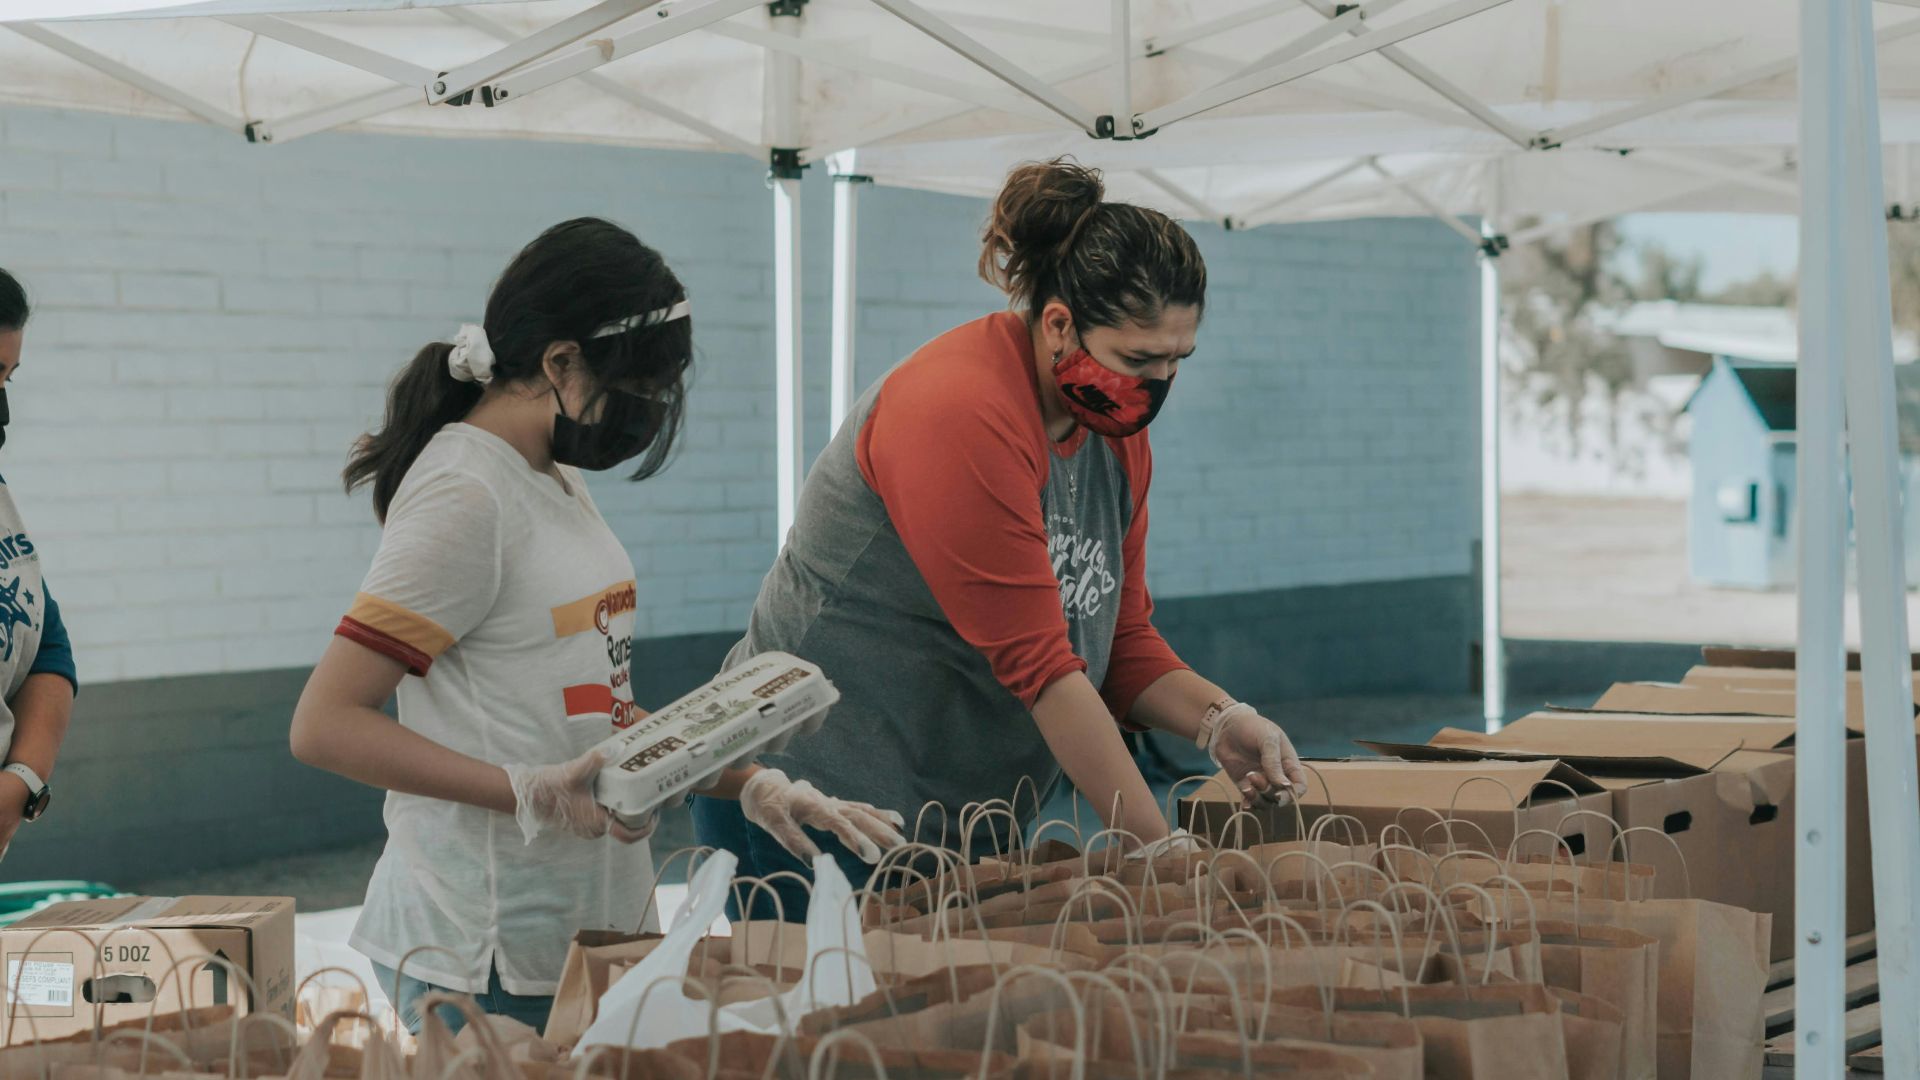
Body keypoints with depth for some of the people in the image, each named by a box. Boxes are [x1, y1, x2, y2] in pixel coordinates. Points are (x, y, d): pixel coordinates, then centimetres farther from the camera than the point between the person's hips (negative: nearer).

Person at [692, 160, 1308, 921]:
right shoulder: (961, 415, -22)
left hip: (966, 823, 8)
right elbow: (1037, 666, -24)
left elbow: (1122, 640, 11)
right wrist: (1158, 850, -23)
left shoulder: (1116, 428, 6)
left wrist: (1216, 719, -10)